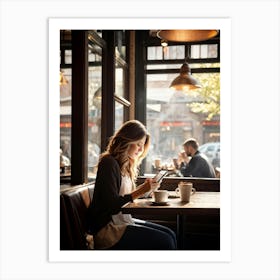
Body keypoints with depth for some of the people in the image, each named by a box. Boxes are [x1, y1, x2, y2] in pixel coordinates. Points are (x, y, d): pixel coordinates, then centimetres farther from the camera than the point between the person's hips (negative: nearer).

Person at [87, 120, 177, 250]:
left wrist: (145, 187, 2)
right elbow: (112, 205, -20)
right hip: (108, 228, -9)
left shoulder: (126, 165, 15)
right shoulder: (109, 163, -14)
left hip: (123, 221, 9)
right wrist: (141, 190, -22)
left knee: (170, 234, 0)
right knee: (164, 241, -17)